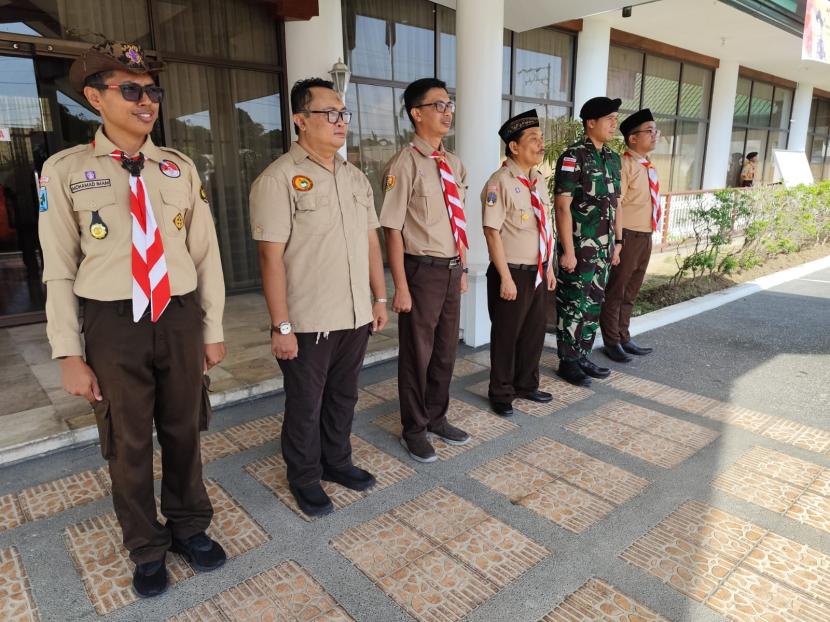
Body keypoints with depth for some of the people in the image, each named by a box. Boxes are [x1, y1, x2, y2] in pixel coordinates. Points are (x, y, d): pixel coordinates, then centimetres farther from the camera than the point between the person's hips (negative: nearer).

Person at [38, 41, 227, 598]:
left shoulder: (180, 168, 3)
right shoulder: (65, 170, -4)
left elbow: (206, 253, 4)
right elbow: (60, 269, -3)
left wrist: (213, 329, 4)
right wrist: (70, 354, -5)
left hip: (180, 318, 2)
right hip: (114, 324, -2)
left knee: (183, 431, 17)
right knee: (128, 444, 14)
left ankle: (189, 525, 43)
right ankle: (147, 547, 39)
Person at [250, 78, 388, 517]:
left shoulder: (355, 177, 10)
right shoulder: (279, 178, -12)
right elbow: (271, 256, -16)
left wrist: (379, 298, 11)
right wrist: (281, 326, -17)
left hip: (356, 316, 6)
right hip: (308, 323, -6)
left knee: (343, 397, 20)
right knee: (305, 405, 11)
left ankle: (337, 461, 41)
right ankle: (304, 478, 32)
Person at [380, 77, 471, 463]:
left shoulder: (454, 164, 9)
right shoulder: (404, 164, -14)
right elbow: (392, 229, -16)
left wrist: (463, 268, 14)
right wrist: (401, 287, -18)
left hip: (452, 269, 7)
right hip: (423, 270, -7)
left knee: (445, 349, 18)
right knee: (417, 352, 8)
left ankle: (436, 418, 39)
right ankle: (414, 430, 28)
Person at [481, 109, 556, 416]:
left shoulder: (540, 180, 10)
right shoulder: (500, 182, -16)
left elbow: (545, 227, 15)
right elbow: (492, 231, -19)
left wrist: (549, 268, 14)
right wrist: (506, 277, -19)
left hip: (539, 272, 8)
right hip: (513, 273, -7)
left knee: (535, 332, 18)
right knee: (506, 335, 7)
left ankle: (526, 384, 38)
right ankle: (501, 393, 25)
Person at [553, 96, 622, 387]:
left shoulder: (613, 158, 12)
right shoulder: (573, 157, -12)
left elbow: (614, 204, 17)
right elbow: (562, 206, -16)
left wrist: (615, 242, 15)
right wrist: (568, 251, -20)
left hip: (603, 247, 8)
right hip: (579, 247, -8)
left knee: (593, 303, 14)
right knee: (573, 305, 1)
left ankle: (583, 355, 27)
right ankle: (568, 361, 14)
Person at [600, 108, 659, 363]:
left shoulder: (649, 166, 13)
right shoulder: (624, 164, -14)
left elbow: (649, 203, 16)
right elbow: (616, 204, -20)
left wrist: (649, 235, 15)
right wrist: (618, 240, -23)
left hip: (646, 236, 9)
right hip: (628, 236, -9)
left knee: (631, 292, 17)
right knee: (615, 291, 3)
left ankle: (624, 337, 28)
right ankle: (612, 342, 15)